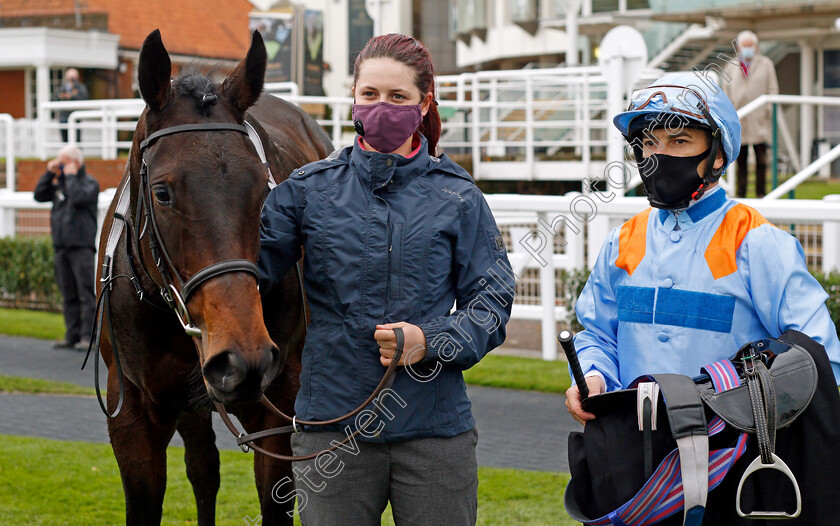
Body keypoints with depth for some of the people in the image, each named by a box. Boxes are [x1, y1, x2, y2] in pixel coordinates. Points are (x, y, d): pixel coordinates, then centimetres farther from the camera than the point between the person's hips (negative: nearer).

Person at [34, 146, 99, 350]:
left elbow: (79, 197, -19)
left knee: (86, 293, -9)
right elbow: (39, 195, 12)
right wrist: (50, 173, 5)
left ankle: (88, 336, -12)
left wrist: (71, 176, -8)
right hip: (61, 246, 6)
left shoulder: (90, 183, -1)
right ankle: (72, 335, 8)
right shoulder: (59, 183, 18)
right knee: (69, 295, 6)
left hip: (82, 246, -6)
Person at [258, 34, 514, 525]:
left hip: (435, 426, 0)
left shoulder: (457, 196, 3)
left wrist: (431, 340, -15)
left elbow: (493, 299, 1)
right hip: (333, 418, 0)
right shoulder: (310, 189, 4)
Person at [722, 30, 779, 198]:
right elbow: (726, 92, 14)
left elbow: (773, 90, 8)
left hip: (759, 120, -1)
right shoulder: (731, 67, 15)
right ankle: (740, 195, 5)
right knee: (740, 160, 1)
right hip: (738, 121, 1)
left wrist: (769, 111, -3)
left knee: (761, 161, -3)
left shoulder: (766, 64, 11)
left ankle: (761, 194, 3)